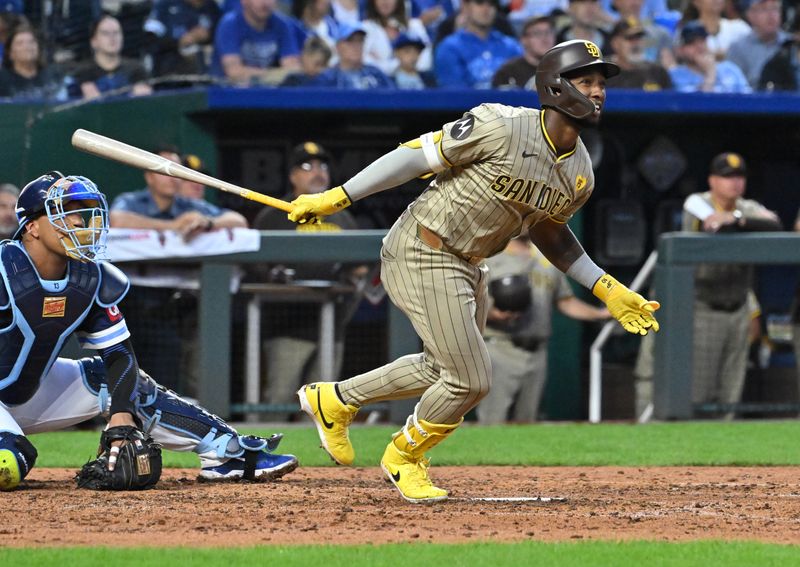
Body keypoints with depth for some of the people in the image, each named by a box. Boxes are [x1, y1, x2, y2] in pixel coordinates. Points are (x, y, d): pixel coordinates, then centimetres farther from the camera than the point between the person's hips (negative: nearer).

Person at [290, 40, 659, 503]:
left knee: (444, 370, 23)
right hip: (424, 253, -9)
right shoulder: (502, 127, -24)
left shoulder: (580, 176, 0)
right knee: (471, 380, -6)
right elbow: (420, 155, -20)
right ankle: (404, 458, 21)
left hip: (470, 266, 9)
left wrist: (609, 290, 10)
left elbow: (547, 230, 17)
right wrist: (336, 199, -21)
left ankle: (335, 400, 41)